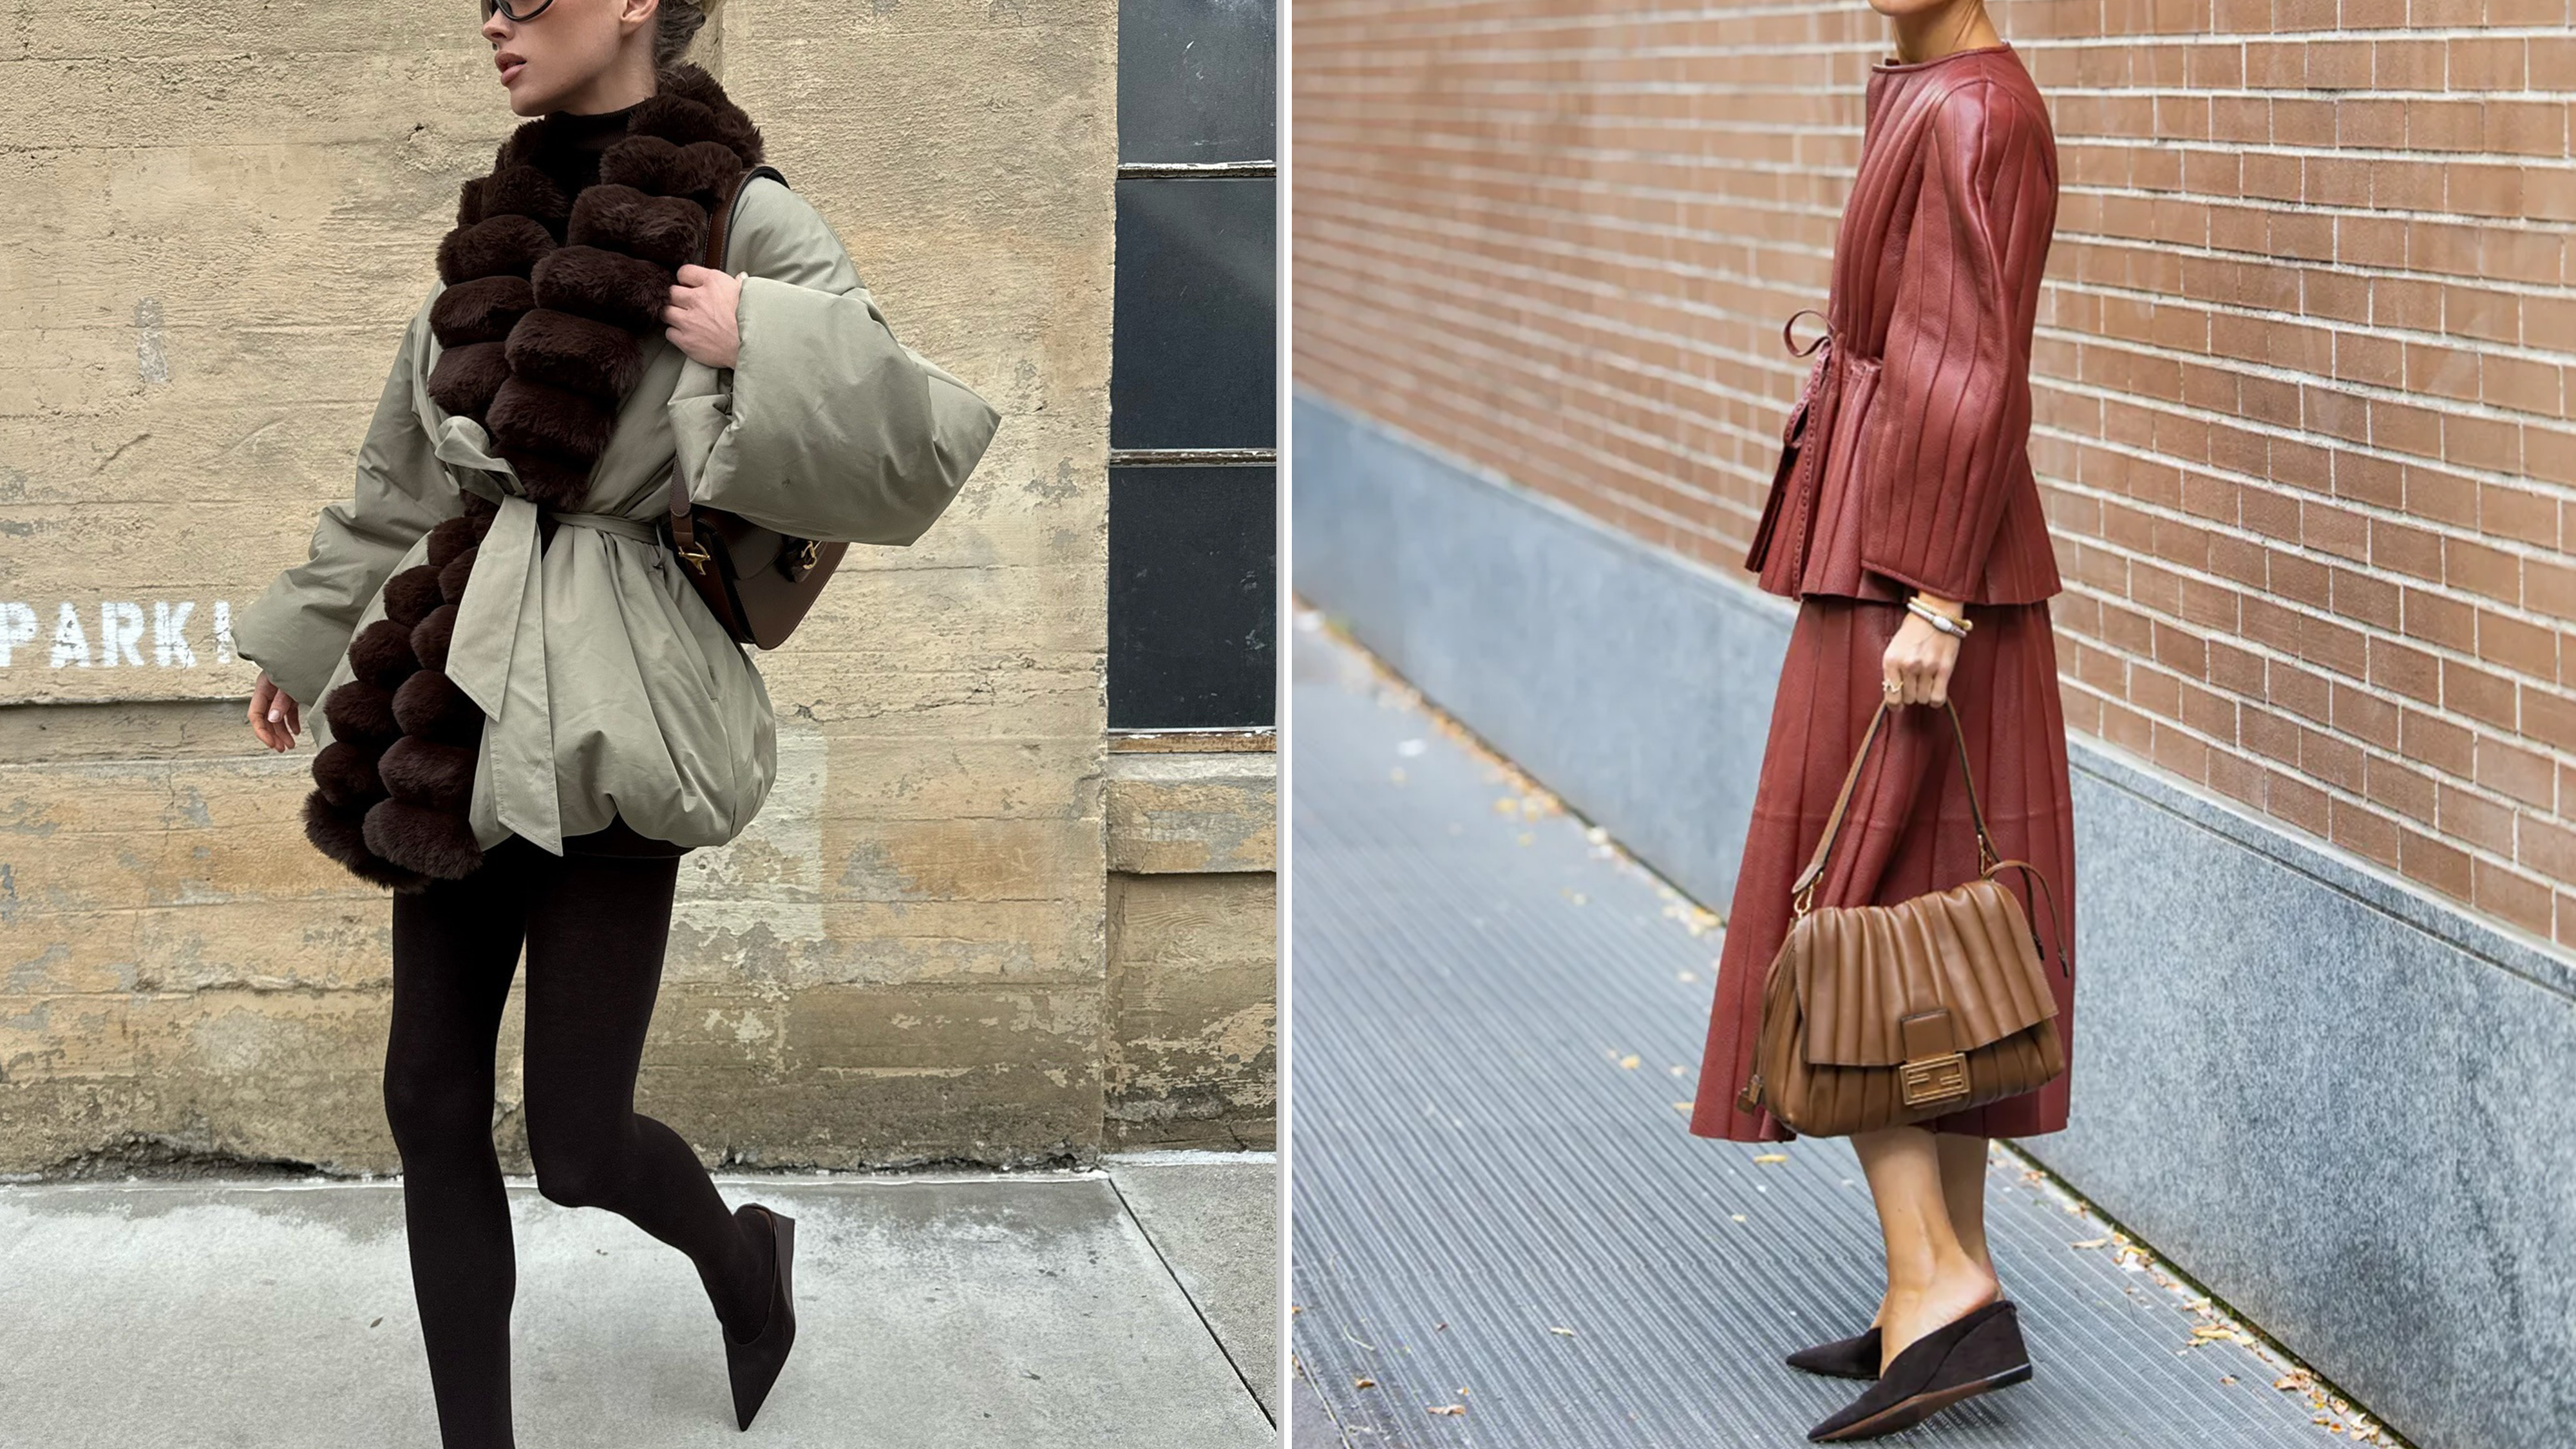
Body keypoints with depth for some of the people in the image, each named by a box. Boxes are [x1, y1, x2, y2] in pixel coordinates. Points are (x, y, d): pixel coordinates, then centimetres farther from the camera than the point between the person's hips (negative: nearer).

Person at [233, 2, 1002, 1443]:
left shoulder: (747, 225, -9)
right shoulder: (507, 226, 9)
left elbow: (911, 453, -13)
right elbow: (408, 476, 21)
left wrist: (762, 342, -25)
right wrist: (308, 636, 29)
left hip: (607, 719, -6)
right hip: (462, 705, 6)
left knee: (578, 1141, 0)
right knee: (432, 1104, 6)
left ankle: (744, 1257, 34)